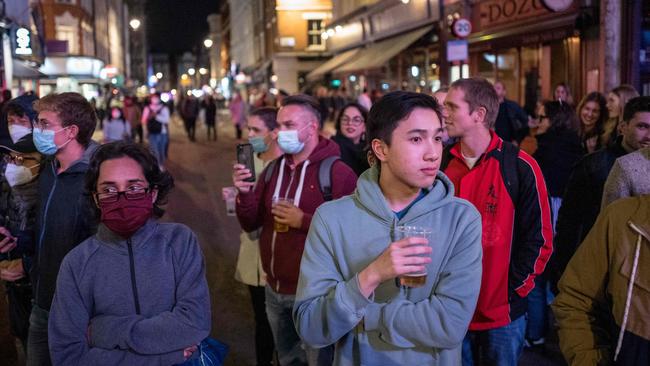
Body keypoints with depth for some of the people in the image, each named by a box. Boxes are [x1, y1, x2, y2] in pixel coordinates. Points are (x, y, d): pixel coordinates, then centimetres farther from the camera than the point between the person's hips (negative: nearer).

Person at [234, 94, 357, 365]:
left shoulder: (337, 172, -16)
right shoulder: (274, 169, 7)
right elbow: (251, 224, 7)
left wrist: (304, 221, -26)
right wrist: (245, 193, -11)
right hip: (275, 289, 7)